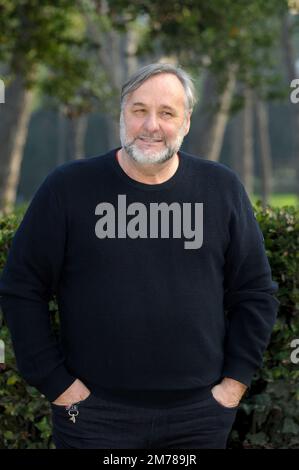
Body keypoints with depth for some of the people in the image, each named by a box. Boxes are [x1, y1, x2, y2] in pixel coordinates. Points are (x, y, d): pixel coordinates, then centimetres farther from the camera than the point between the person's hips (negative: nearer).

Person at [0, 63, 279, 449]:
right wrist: (55, 383, -6)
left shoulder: (222, 188, 3)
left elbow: (256, 292, 8)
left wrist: (235, 381, 1)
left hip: (201, 412, 2)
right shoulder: (68, 186, -4)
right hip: (93, 412, -2)